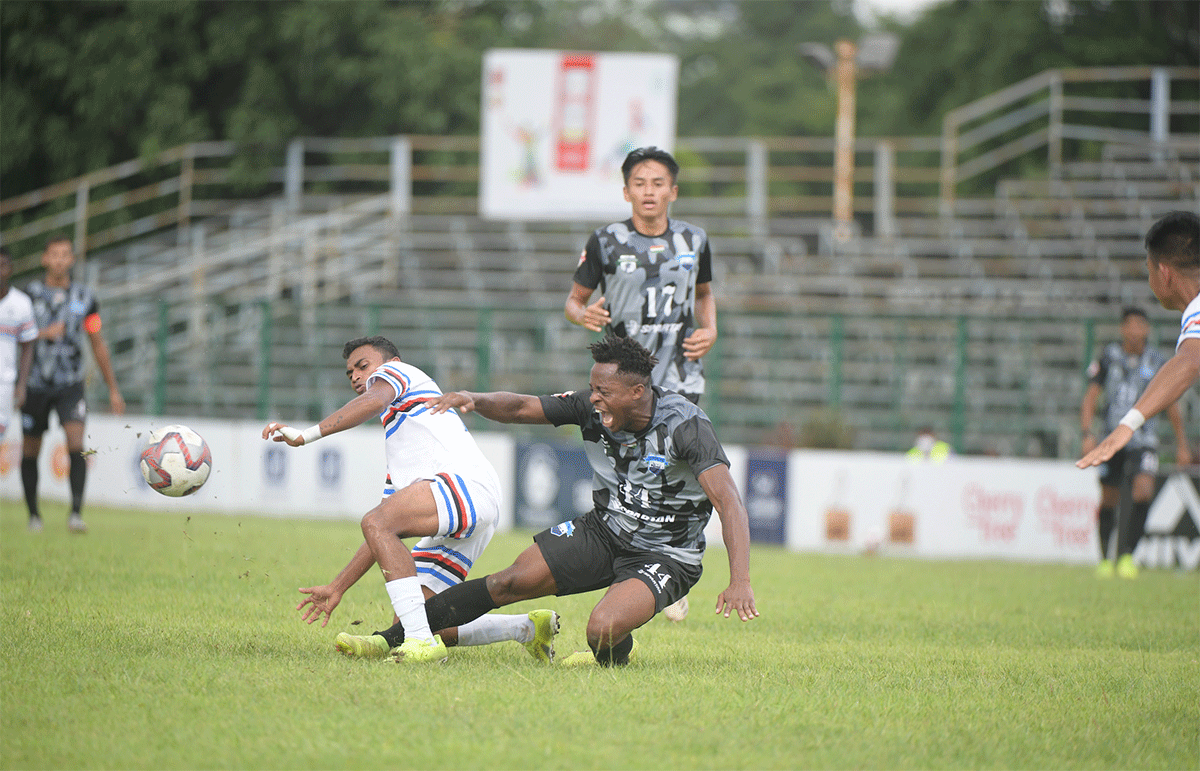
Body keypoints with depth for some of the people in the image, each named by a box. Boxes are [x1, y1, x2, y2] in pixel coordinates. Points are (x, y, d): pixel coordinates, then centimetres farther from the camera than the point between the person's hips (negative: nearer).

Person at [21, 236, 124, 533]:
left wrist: (113, 390, 12)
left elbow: (98, 345, 11)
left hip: (70, 385, 0)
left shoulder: (85, 298, 4)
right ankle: (33, 514, 22)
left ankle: (76, 513, -22)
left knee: (76, 445, -19)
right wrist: (44, 333, -19)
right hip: (35, 384, 0)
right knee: (30, 451, 6)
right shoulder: (30, 295, 0)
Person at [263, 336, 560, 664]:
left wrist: (306, 435, -19)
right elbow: (384, 535, 36)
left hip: (467, 483, -9)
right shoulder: (397, 452, 39)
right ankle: (529, 627, 16)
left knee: (376, 523, -29)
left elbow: (373, 402, -11)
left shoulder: (395, 371, 16)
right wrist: (337, 588, 33)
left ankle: (422, 641, -36)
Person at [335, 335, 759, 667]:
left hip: (666, 556, -5)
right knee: (511, 582, -5)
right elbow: (520, 408, -2)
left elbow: (729, 501, -35)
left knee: (602, 629, -30)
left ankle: (615, 653, 8)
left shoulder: (685, 424, -28)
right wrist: (475, 400, -25)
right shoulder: (592, 407, -11)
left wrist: (740, 580, -47)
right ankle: (394, 637, 6)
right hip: (604, 531, 5)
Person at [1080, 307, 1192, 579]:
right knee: (1109, 500, 4)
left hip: (1143, 441, 0)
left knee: (1143, 492, -21)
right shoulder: (1109, 357, -2)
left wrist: (1182, 445, 11)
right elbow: (1090, 398, 1)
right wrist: (1087, 433, -12)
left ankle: (1126, 555, -11)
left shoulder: (1158, 362, 0)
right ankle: (1104, 558, 23)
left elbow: (1172, 405, 9)